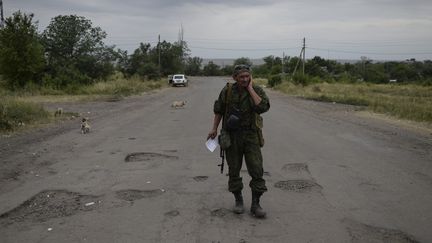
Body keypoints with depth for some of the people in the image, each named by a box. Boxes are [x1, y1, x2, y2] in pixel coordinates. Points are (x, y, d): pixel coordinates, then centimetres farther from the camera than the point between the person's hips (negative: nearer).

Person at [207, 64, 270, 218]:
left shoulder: (257, 90, -5)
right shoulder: (227, 91, -2)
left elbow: (263, 107, -24)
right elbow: (219, 110, 10)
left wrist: (250, 89, -18)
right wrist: (214, 129, 5)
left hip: (251, 136, -1)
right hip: (232, 136, 1)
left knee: (256, 170, -5)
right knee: (234, 170, 7)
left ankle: (255, 205, 5)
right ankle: (238, 201, 24)